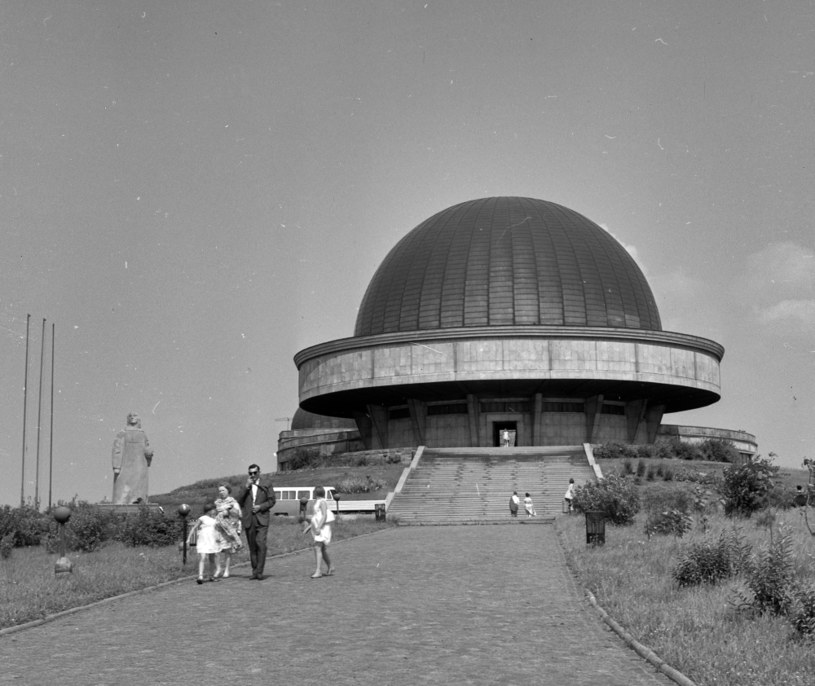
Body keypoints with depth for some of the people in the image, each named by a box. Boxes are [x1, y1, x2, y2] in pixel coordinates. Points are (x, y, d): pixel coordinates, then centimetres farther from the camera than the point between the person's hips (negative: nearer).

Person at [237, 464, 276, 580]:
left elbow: (271, 501, 5)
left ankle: (259, 571, -15)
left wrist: (260, 507, -10)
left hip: (261, 519, -3)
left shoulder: (266, 485, 8)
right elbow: (239, 501, 3)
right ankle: (254, 570, 13)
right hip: (248, 519, 3)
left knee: (261, 544, -16)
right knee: (252, 547, 5)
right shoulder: (245, 487, 15)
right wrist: (246, 486, -5)